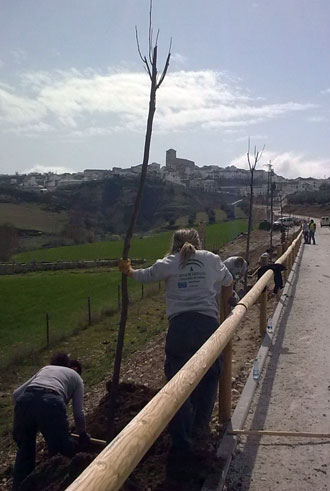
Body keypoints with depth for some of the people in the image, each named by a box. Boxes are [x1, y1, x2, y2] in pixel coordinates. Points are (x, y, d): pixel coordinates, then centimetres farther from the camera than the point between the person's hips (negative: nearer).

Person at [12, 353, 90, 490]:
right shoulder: (76, 377, 29)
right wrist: (83, 434, 39)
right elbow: (78, 413, 22)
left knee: (25, 449, 26)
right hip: (51, 403, -4)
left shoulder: (45, 368, 37)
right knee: (65, 449, 17)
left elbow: (17, 393, 28)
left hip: (24, 401, 4)